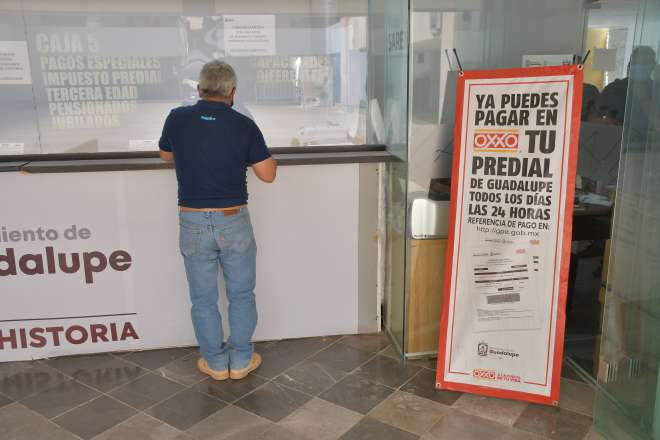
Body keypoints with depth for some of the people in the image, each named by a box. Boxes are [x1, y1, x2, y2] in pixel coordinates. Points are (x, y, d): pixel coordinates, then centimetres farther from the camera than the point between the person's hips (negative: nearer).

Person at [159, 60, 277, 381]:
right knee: (241, 295, 16)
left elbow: (166, 156, 15)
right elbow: (268, 174, -4)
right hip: (234, 222, -1)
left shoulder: (177, 119, -4)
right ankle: (241, 361, 26)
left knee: (203, 299, 15)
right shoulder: (244, 125, -9)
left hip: (193, 222, 1)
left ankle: (215, 362, 27)